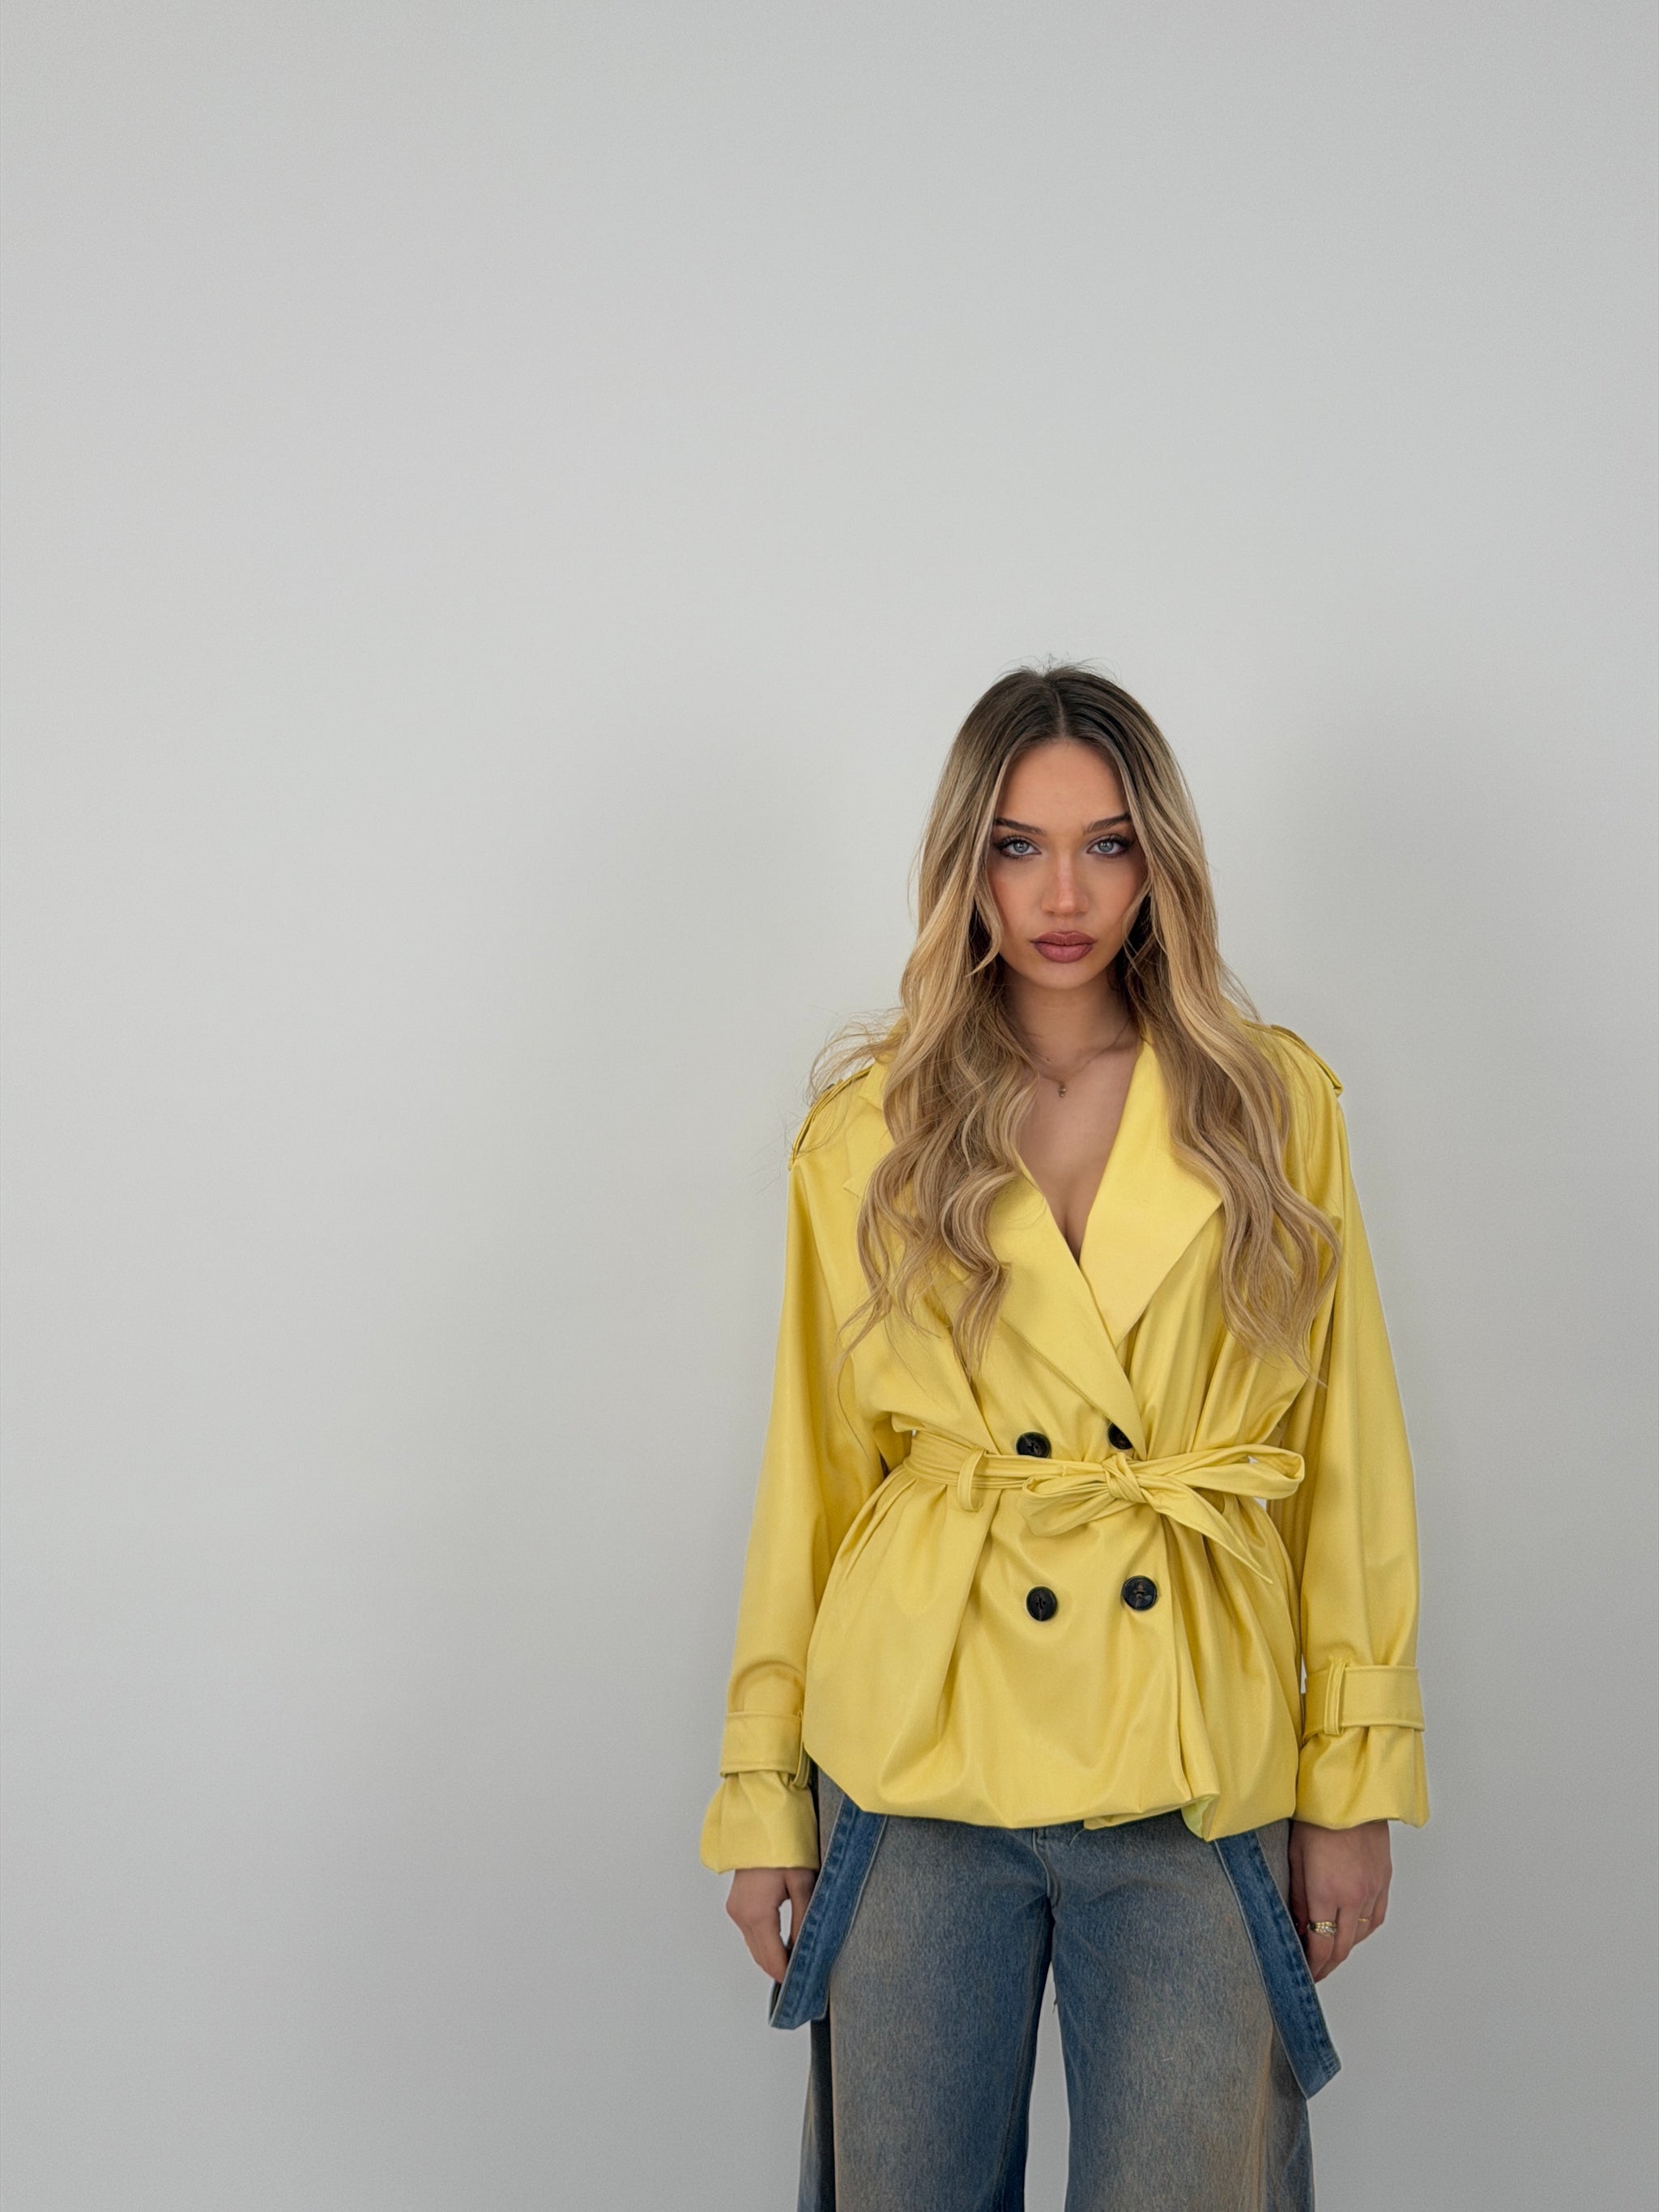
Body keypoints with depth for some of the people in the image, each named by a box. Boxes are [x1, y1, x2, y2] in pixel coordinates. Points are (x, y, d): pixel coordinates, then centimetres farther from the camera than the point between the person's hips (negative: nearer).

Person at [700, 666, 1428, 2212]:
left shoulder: (1275, 1106, 2)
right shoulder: (870, 1133, 2)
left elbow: (1346, 1452, 3)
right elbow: (813, 1469, 5)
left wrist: (1355, 1784, 0)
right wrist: (763, 1792, 4)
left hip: (1199, 1783, 0)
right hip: (921, 1754, 0)